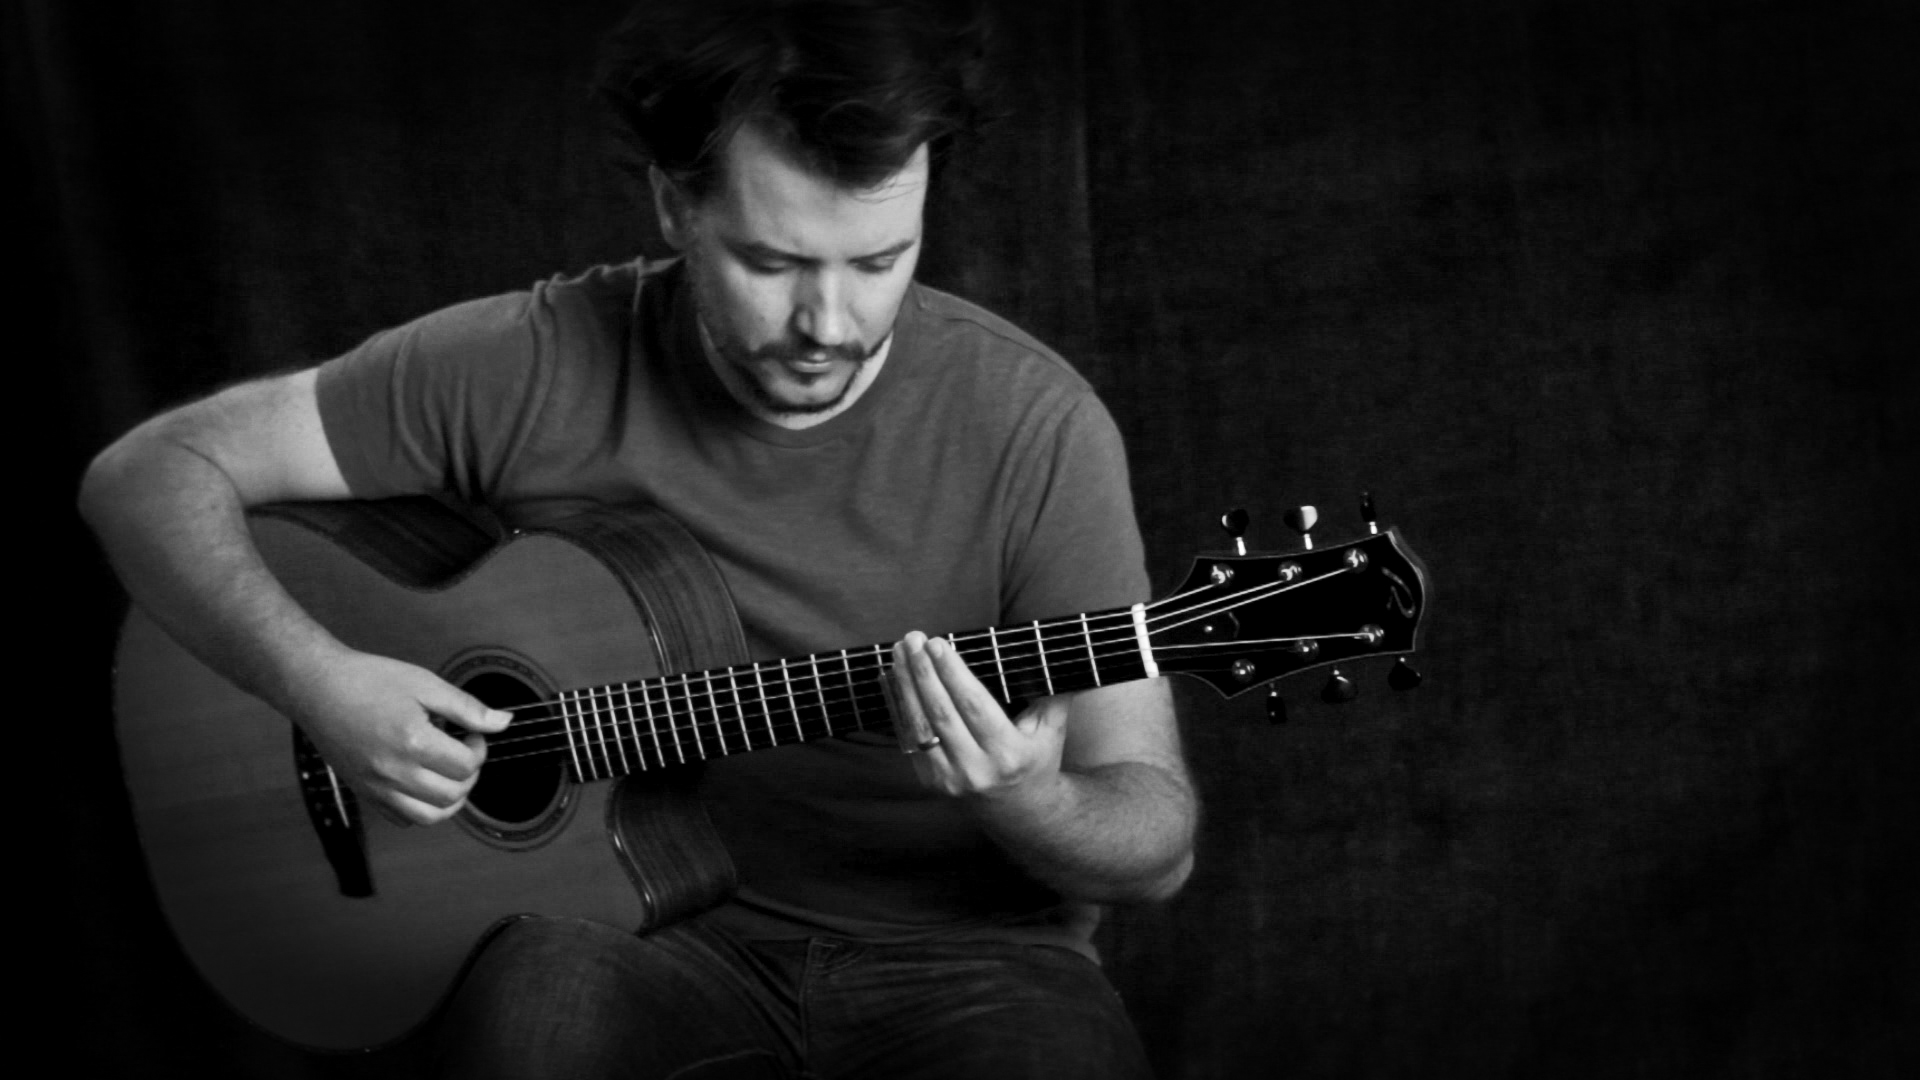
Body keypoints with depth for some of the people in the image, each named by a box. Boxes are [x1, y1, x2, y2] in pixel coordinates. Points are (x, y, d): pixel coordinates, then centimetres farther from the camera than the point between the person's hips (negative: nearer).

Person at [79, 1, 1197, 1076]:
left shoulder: (1029, 422, -9)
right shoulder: (535, 369, -7)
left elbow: (1158, 839, -5)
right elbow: (151, 470, 1)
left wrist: (1028, 806, -28)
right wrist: (319, 680, -15)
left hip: (955, 951, 0)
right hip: (639, 925, 1)